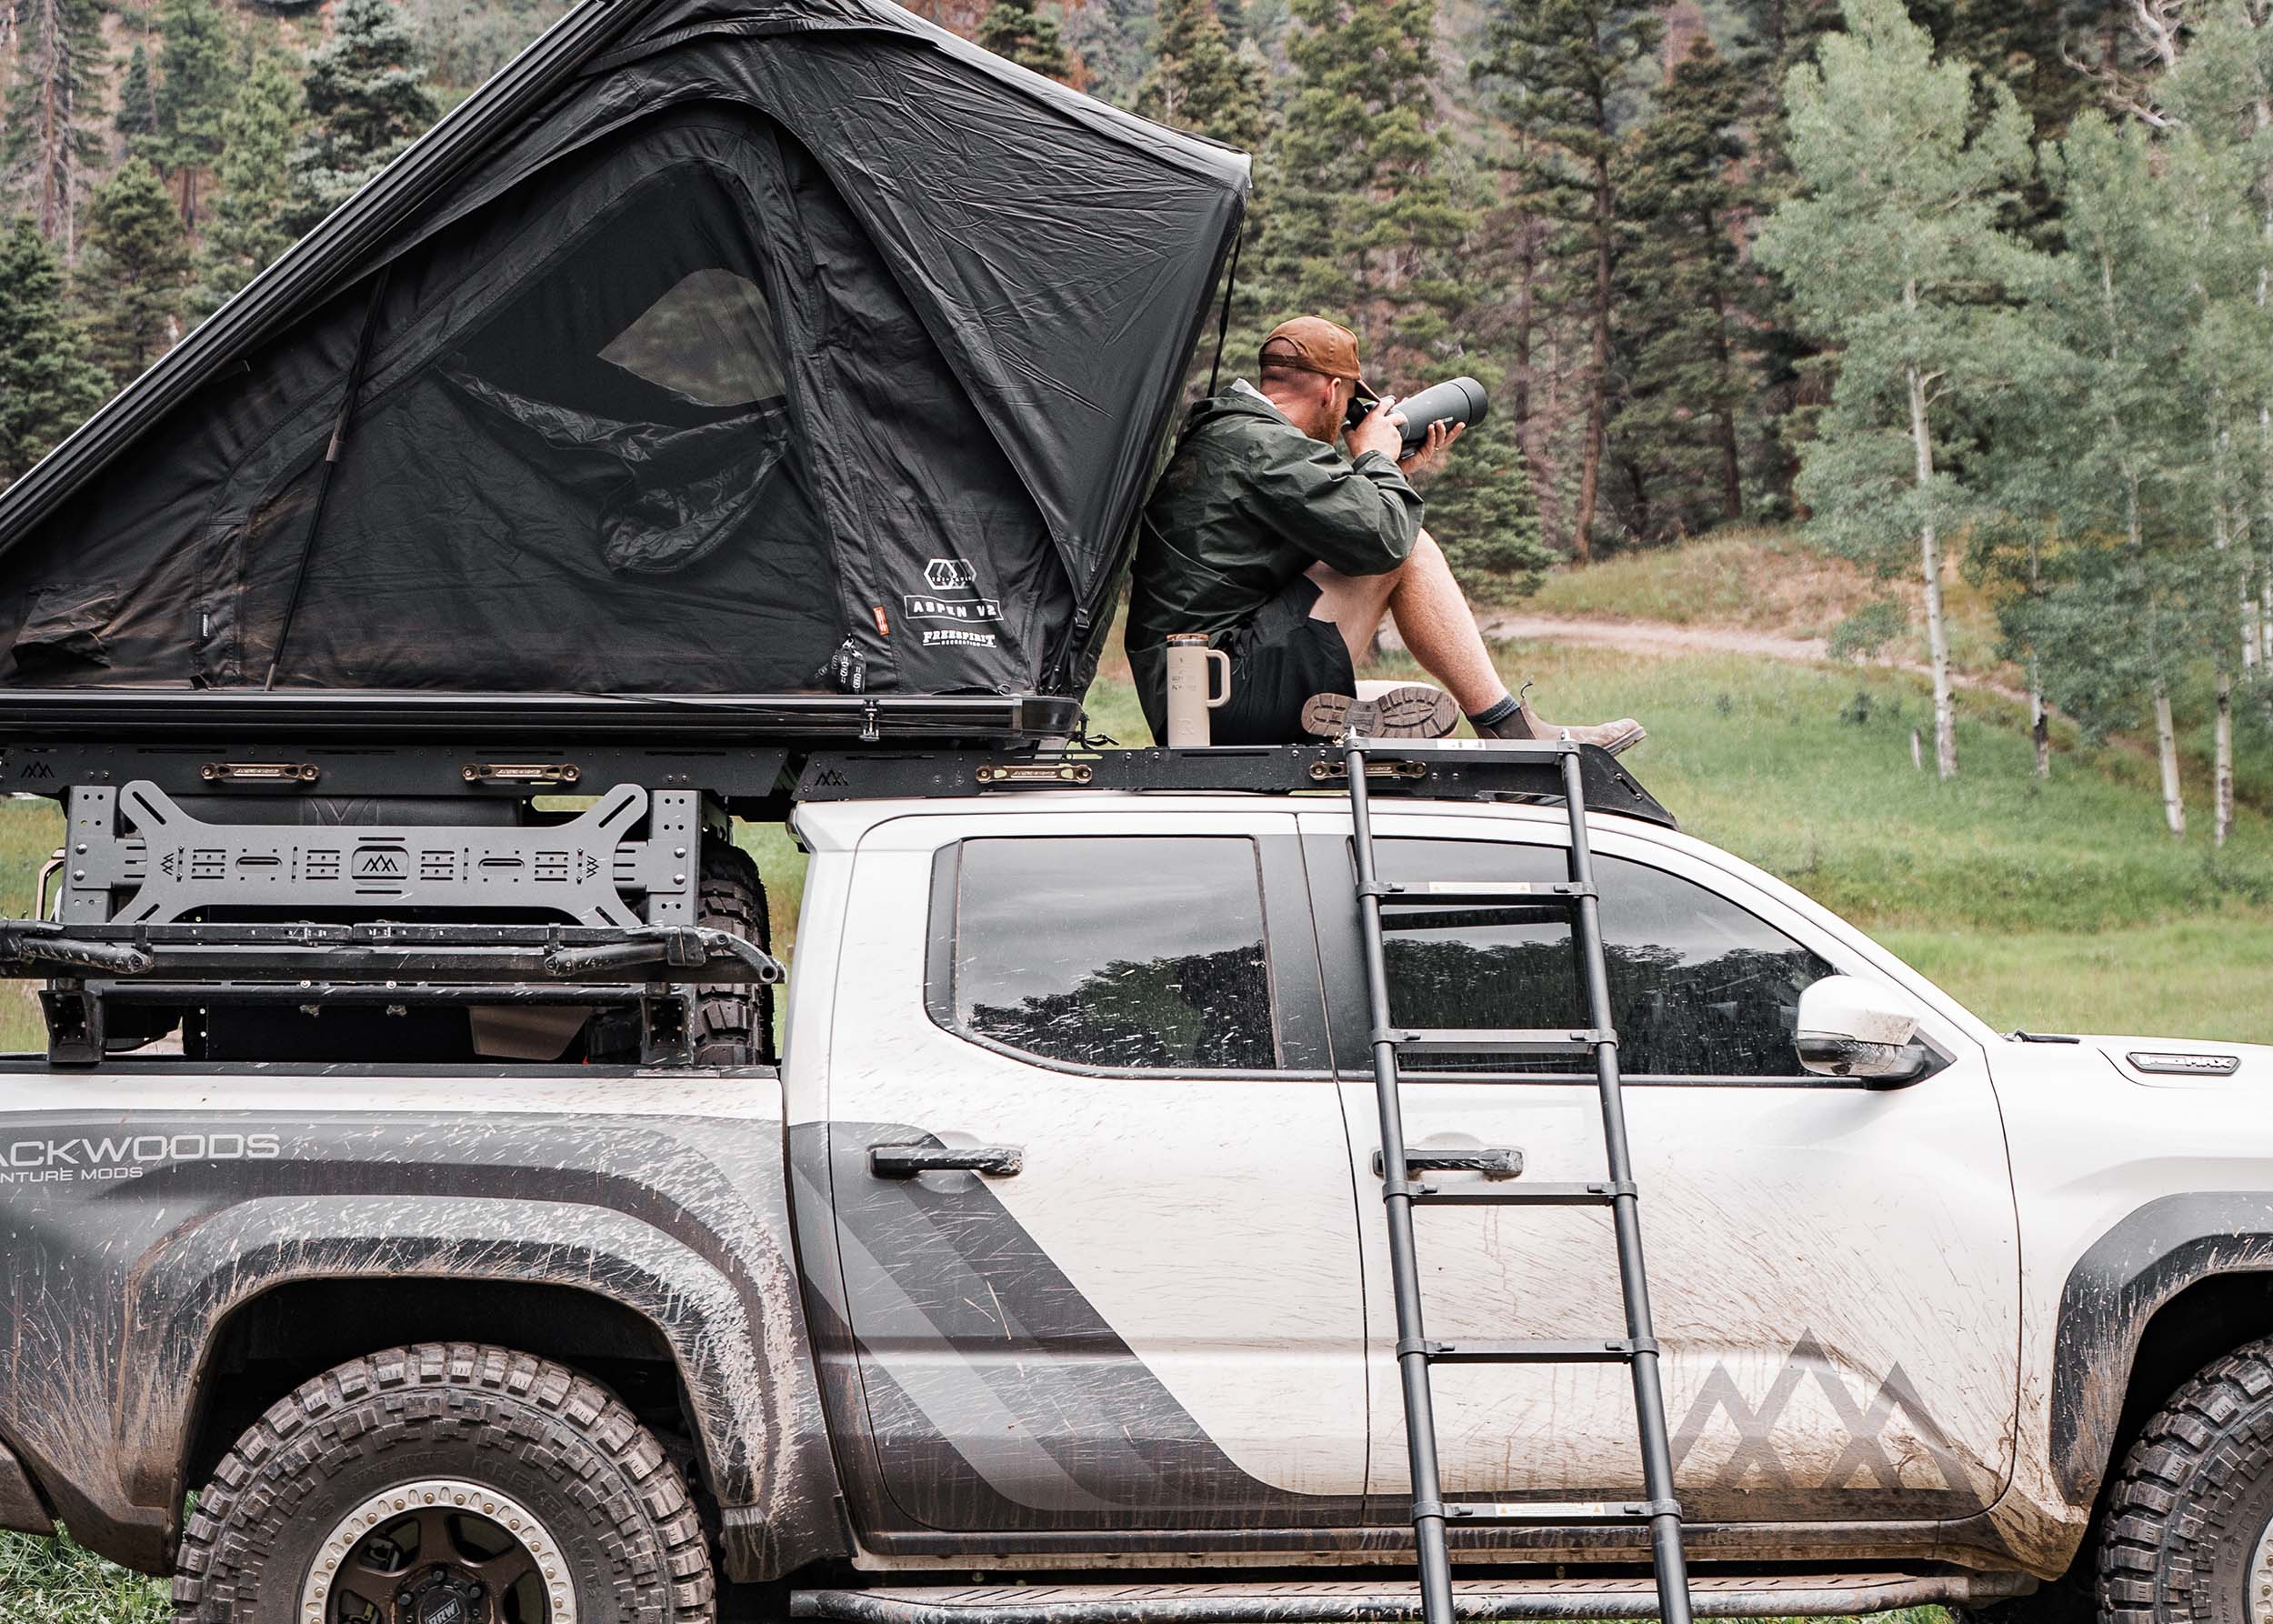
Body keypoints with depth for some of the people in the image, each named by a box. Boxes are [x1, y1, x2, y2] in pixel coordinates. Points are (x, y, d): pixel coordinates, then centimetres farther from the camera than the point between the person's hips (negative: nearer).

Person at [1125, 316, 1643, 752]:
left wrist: (1400, 472, 20)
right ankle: (1510, 730, -8)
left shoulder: (1217, 439, 22)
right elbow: (1380, 537, -19)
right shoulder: (1265, 447, -11)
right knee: (1408, 550, -7)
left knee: (1434, 711, 16)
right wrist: (1375, 458, 0)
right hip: (1234, 691, -10)